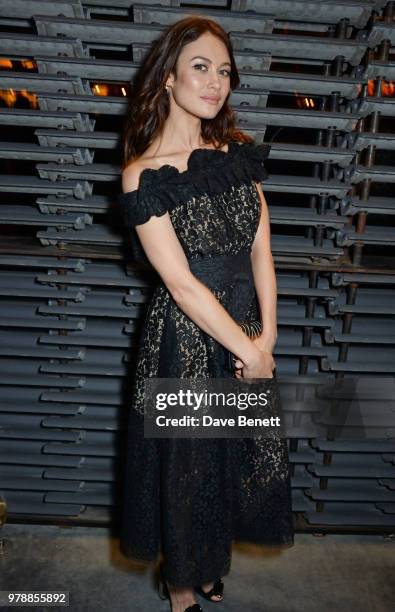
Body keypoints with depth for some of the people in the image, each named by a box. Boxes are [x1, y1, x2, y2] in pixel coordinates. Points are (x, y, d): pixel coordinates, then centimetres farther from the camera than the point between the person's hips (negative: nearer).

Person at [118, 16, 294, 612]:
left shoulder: (238, 152, 5)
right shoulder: (144, 175, -13)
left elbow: (260, 248, 0)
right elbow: (181, 283, -18)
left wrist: (268, 336, -10)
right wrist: (249, 352, -14)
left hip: (248, 331, 6)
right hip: (186, 338, -5)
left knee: (234, 457, 20)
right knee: (186, 464, 12)